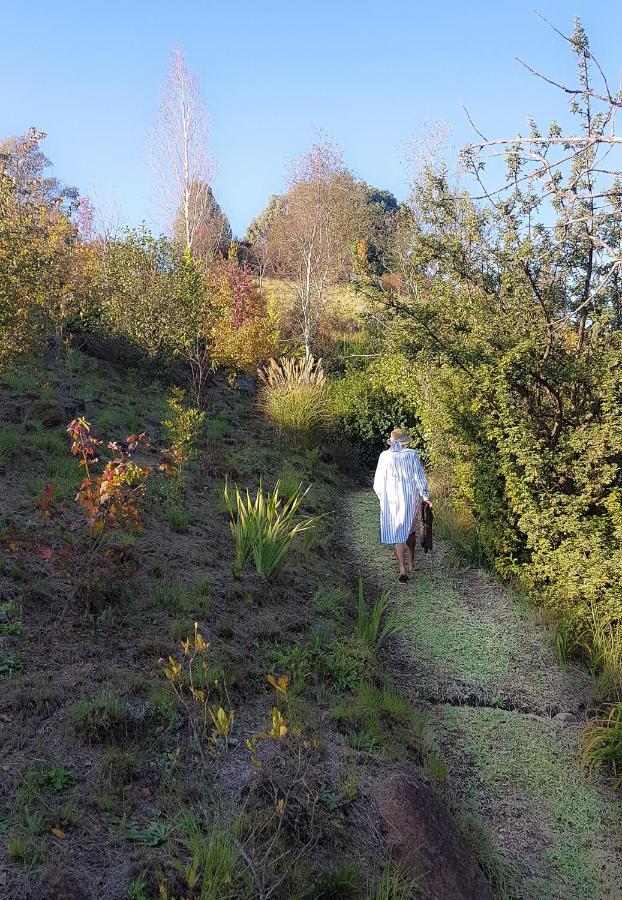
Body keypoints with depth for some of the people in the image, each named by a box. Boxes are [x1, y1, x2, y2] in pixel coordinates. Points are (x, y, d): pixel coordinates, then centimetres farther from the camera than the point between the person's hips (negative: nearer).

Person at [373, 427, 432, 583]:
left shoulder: (385, 456, -5)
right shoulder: (412, 454, -7)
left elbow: (378, 482, 1)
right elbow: (420, 477, -5)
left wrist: (382, 498, 16)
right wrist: (426, 496, 7)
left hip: (391, 501, -1)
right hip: (411, 499, 1)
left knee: (397, 535, 3)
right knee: (410, 530, 22)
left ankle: (403, 570, -6)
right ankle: (411, 562, 34)